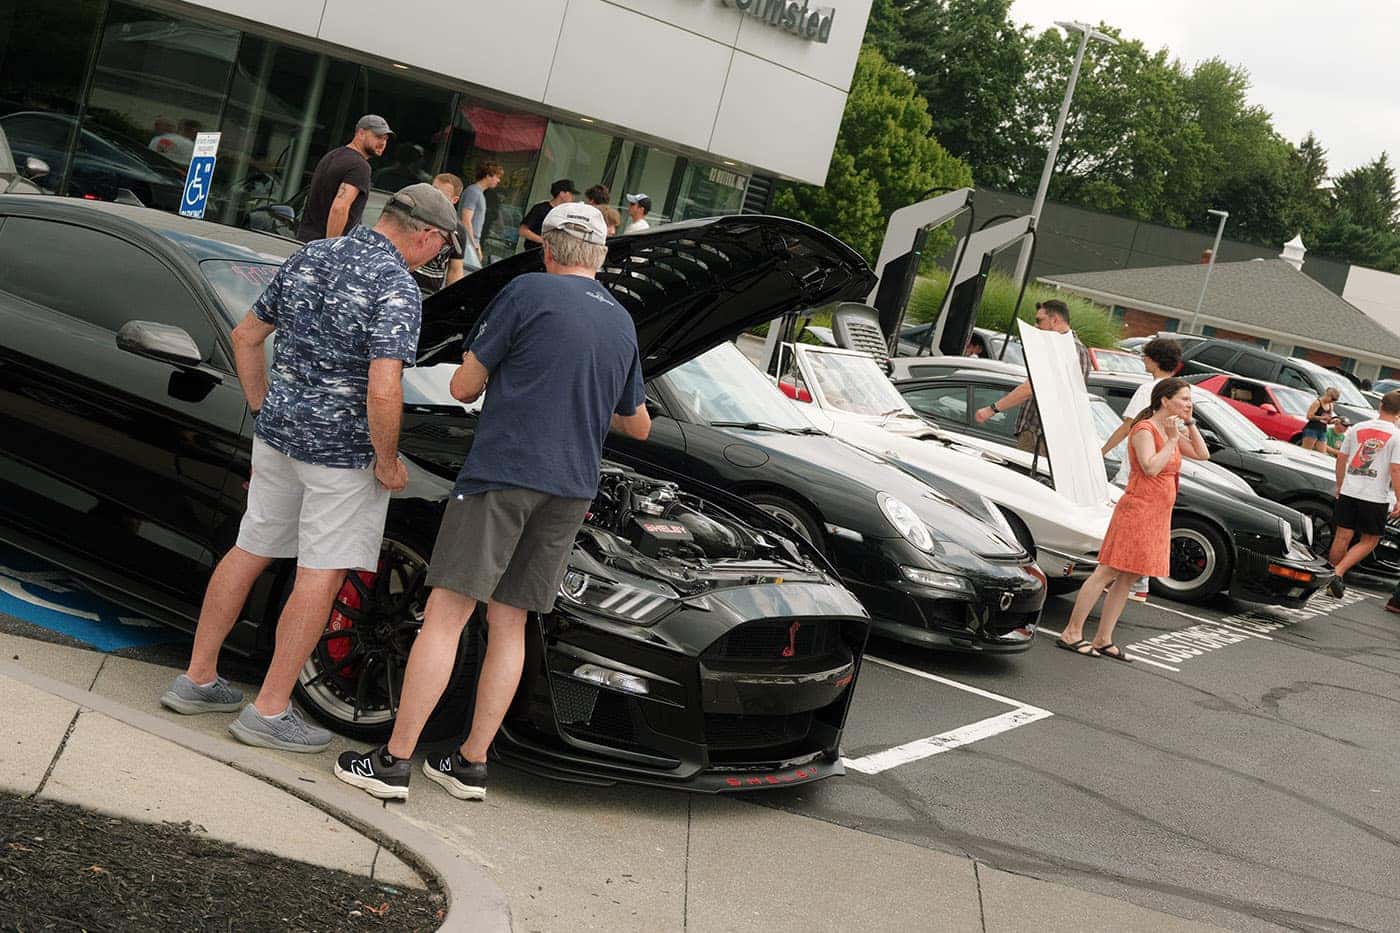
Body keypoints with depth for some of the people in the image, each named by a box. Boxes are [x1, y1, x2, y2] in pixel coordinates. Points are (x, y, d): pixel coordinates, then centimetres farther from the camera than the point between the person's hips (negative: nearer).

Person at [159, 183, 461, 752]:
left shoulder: (308, 257, 7)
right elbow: (383, 391, -28)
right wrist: (387, 461, -13)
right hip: (343, 449, -7)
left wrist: (265, 411, 19)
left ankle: (197, 680, 26)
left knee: (250, 551, 17)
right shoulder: (397, 289, -18)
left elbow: (246, 337, 14)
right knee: (321, 575, 3)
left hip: (278, 430, 7)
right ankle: (269, 711, 8)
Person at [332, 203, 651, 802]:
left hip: (503, 471, -6)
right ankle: (472, 764, 15)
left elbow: (463, 387, -1)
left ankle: (393, 762, -3)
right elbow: (639, 426, 28)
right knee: (509, 623, 12)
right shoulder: (623, 324, 16)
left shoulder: (527, 292, -3)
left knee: (445, 615, -4)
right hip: (572, 489, 6)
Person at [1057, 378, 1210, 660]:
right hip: (1138, 509, -9)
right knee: (1106, 573, -8)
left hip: (1158, 515, 9)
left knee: (1127, 579, 8)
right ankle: (1071, 634, -6)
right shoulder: (1144, 430, -12)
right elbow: (1150, 468, -24)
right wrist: (1172, 440, -16)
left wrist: (1190, 424, 7)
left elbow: (1202, 454, 15)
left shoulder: (1171, 431, 16)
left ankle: (1103, 640, 11)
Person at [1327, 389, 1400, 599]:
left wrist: (1339, 487, 23)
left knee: (1343, 537, 10)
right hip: (1376, 496, -4)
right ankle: (1338, 573, -6)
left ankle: (1332, 581, 16)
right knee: (1369, 541, 10)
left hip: (1348, 491, 4)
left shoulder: (1357, 428, 6)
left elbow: (1341, 459, 11)